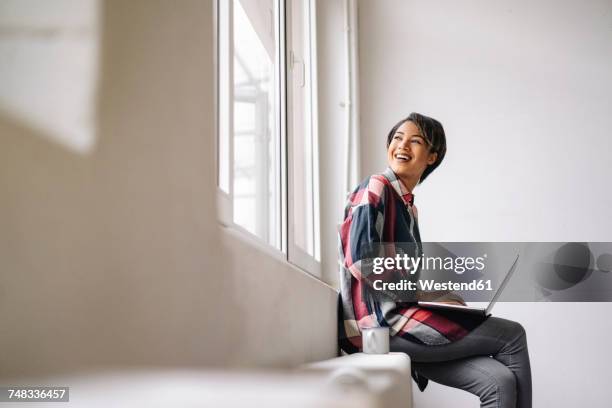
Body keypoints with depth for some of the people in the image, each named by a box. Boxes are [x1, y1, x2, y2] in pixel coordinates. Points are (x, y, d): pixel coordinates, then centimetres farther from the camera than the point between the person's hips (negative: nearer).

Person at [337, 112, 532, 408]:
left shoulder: (408, 206, 21)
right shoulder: (374, 190, -5)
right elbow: (362, 261, -18)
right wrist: (432, 294, -15)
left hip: (396, 315, 8)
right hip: (379, 320, -8)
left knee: (500, 381, -9)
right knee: (512, 336, -4)